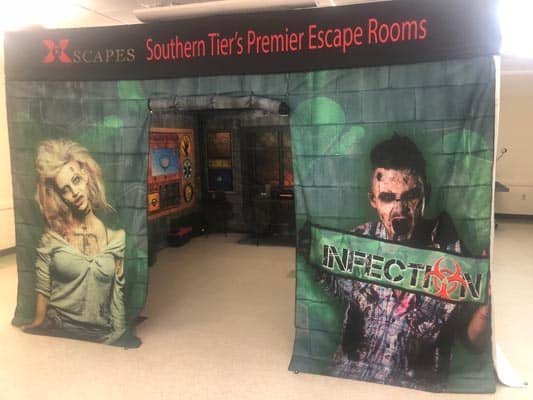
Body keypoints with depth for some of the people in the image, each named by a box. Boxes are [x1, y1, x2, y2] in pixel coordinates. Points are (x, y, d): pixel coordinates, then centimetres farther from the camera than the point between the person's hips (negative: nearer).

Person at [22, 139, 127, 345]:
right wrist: (36, 328, -5)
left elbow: (118, 293, 2)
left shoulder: (117, 235, -1)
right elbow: (43, 290, 0)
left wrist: (118, 335, 0)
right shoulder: (52, 238, -3)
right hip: (56, 330, 0)